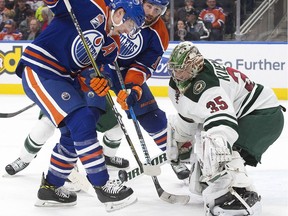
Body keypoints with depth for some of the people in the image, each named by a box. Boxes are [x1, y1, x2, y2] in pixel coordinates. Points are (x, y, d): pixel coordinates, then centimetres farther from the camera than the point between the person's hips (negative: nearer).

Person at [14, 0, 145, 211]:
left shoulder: (112, 44, 11)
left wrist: (97, 82, -15)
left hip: (66, 78, 10)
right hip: (39, 70, -10)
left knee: (74, 132, 13)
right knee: (82, 121, -17)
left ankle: (51, 187, 29)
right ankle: (102, 185, -10)